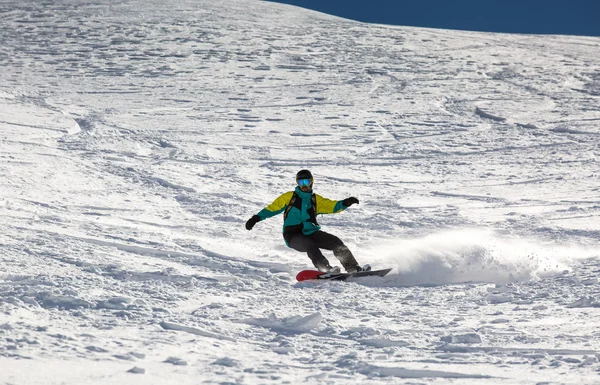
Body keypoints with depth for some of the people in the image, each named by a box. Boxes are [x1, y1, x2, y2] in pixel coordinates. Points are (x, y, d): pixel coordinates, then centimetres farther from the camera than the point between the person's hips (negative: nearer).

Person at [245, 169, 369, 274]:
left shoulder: (316, 200, 18)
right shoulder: (290, 196, 13)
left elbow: (332, 206, 7)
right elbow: (273, 208, 9)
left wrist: (345, 203, -14)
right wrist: (256, 218, -3)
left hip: (311, 233, 3)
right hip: (293, 235, -3)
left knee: (336, 242, -15)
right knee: (310, 246, -34)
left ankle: (353, 268, -17)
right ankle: (325, 269, -49)